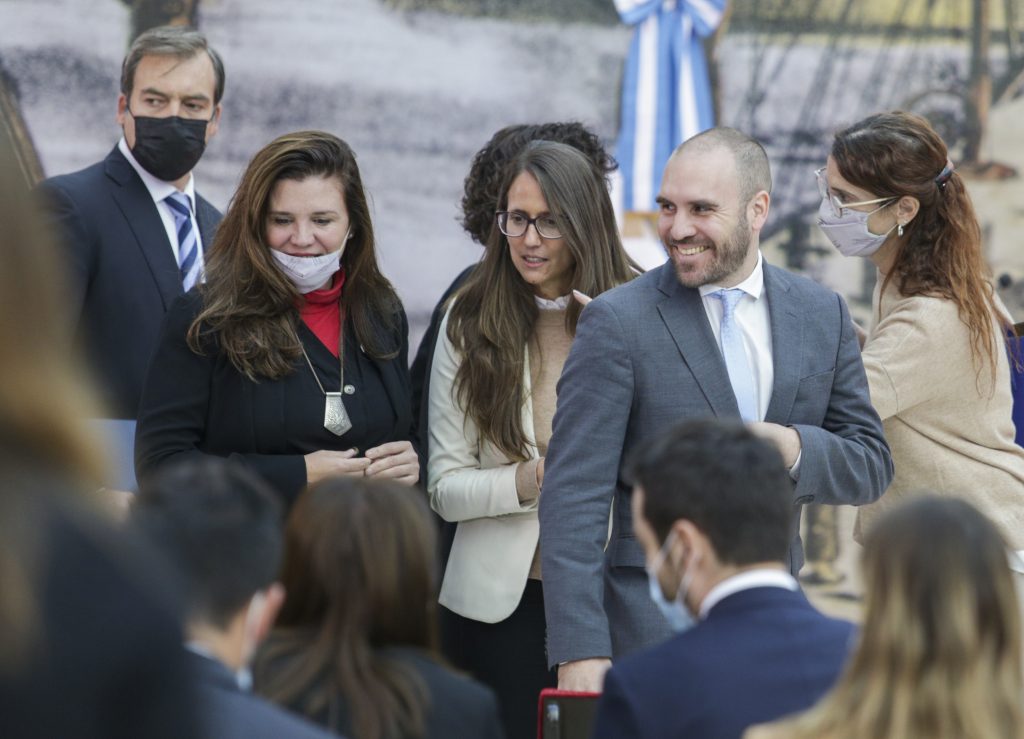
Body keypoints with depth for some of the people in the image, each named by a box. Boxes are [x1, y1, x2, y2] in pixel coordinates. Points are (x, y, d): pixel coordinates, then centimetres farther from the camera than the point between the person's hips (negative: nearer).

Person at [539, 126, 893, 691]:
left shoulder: (822, 315, 8)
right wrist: (580, 652, -18)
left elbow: (871, 464, 10)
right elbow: (574, 498, -10)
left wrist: (796, 449, -13)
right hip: (654, 633, -4)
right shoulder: (617, 322, -6)